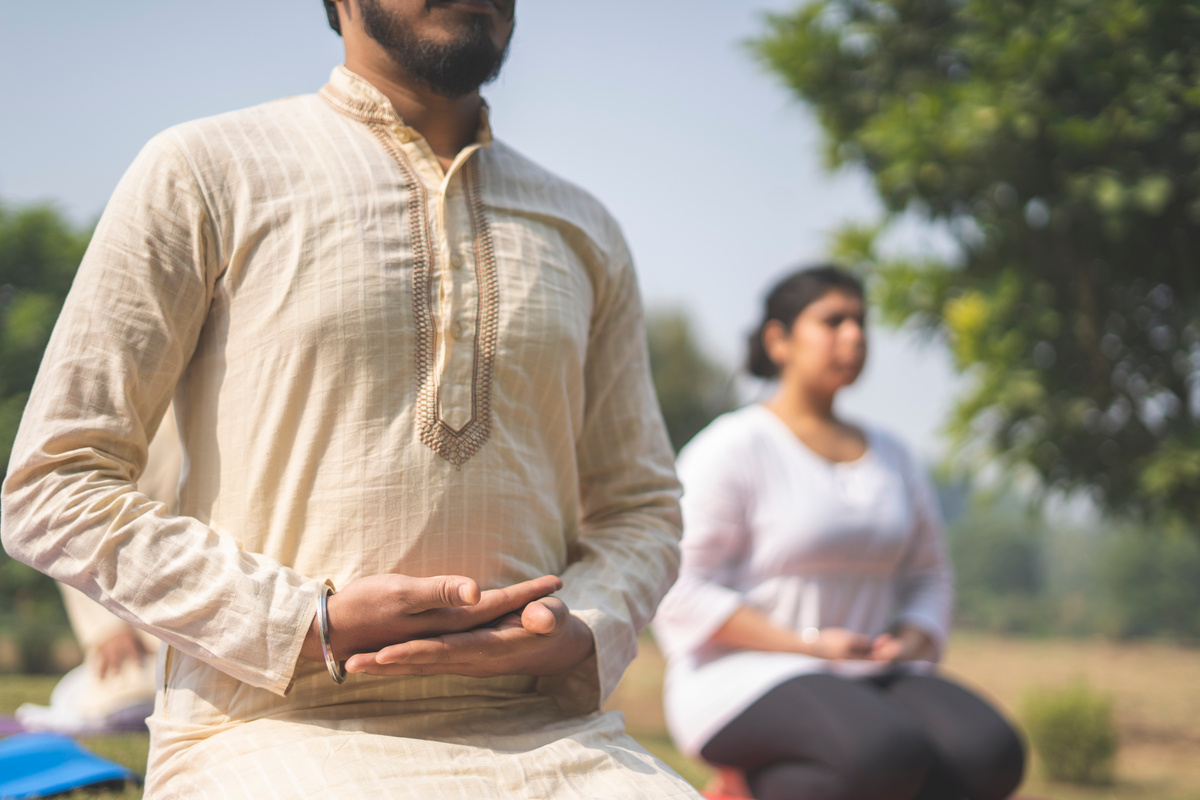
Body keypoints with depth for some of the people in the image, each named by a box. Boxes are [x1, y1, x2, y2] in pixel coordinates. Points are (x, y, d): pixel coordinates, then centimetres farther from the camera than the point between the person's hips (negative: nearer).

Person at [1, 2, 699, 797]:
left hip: (542, 729, 4)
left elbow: (640, 505, 22)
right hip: (279, 729, -4)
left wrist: (576, 635, -2)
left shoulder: (583, 231, 19)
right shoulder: (204, 173, 5)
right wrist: (315, 626, -11)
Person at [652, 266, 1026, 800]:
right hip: (746, 680, -7)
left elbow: (928, 576, 22)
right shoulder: (731, 449, -5)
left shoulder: (890, 457, 15)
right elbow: (682, 594, -11)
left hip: (867, 678, 7)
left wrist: (911, 642, -1)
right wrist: (806, 645, -17)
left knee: (991, 753, -24)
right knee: (888, 756, -36)